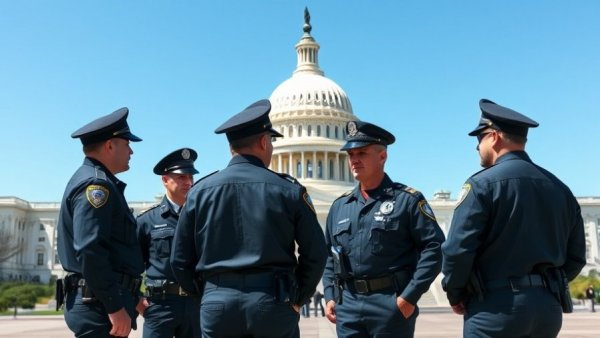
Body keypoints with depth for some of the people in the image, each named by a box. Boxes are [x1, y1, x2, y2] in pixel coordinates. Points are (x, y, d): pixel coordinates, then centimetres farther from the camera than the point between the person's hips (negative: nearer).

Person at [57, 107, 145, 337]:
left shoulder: (91, 180, 19)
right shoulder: (97, 184, -13)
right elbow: (89, 251, -23)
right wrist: (116, 307, -22)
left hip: (98, 303, 10)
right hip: (101, 306, -10)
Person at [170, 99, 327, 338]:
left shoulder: (200, 191, 5)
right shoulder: (288, 190, 0)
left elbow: (180, 260, 7)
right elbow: (315, 253, 0)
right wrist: (297, 299, 12)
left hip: (218, 303, 2)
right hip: (272, 302, -1)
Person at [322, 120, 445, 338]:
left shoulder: (407, 199, -3)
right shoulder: (340, 206, 12)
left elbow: (434, 247, -9)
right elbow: (329, 254, 17)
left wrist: (410, 296, -14)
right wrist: (330, 296, 6)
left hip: (392, 303, -4)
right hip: (347, 304, 5)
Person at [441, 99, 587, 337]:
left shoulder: (483, 183, -9)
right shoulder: (560, 188, 11)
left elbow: (458, 249, -14)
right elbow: (576, 257, 13)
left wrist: (455, 295, 0)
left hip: (496, 306, -7)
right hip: (549, 307, 7)